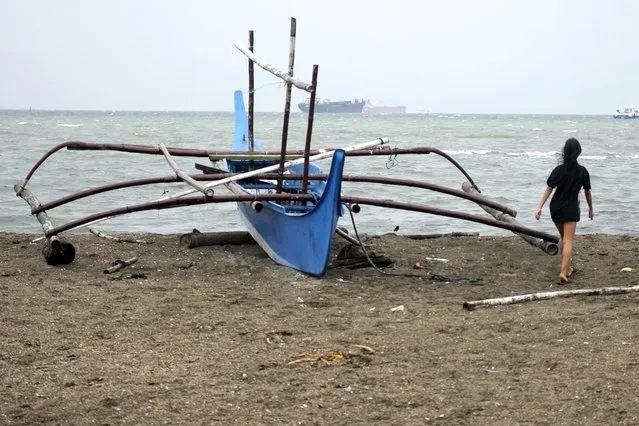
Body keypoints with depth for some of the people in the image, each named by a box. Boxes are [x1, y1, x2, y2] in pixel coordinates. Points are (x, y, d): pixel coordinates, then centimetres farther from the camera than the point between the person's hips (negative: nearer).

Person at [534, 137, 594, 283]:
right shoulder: (582, 172, -5)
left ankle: (567, 267, 31)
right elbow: (587, 192, 5)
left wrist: (539, 208, -5)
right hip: (571, 210, -3)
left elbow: (549, 189, -6)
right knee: (568, 241, -4)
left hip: (556, 209, 3)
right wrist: (591, 209, 20)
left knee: (563, 238, 21)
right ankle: (563, 272, -17)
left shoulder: (558, 170, -3)